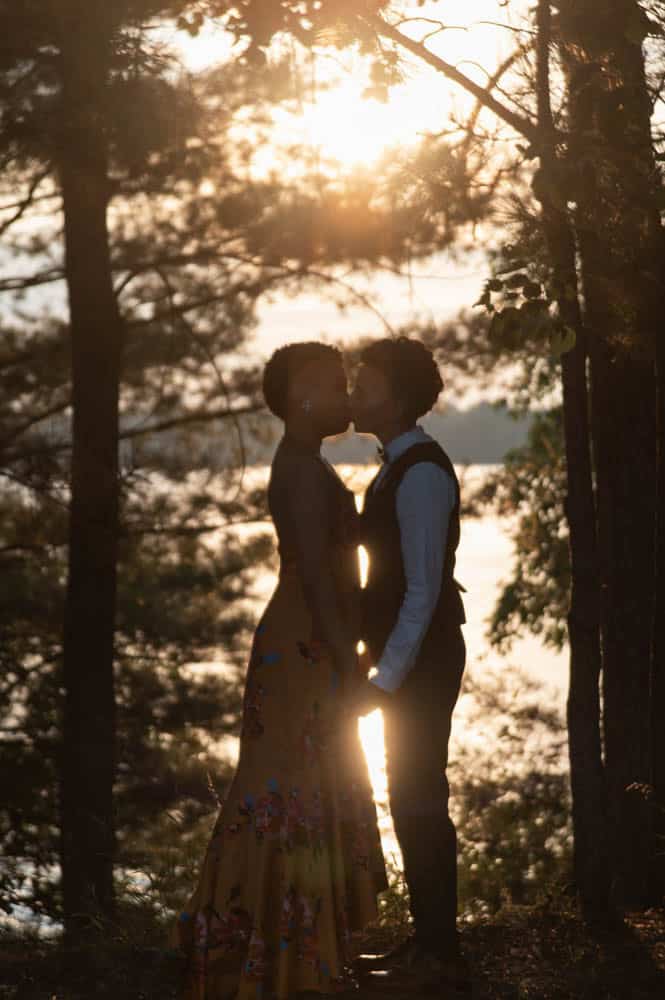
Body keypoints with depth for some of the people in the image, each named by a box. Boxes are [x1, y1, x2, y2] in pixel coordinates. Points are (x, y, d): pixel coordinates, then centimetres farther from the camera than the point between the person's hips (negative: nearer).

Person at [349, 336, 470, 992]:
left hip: (421, 664, -10)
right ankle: (427, 941, 24)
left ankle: (441, 956, 2)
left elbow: (424, 588, -22)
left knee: (419, 801, -4)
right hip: (410, 660, 10)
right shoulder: (402, 466, 12)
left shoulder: (420, 474, -19)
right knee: (413, 798, 15)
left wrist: (386, 679, -22)